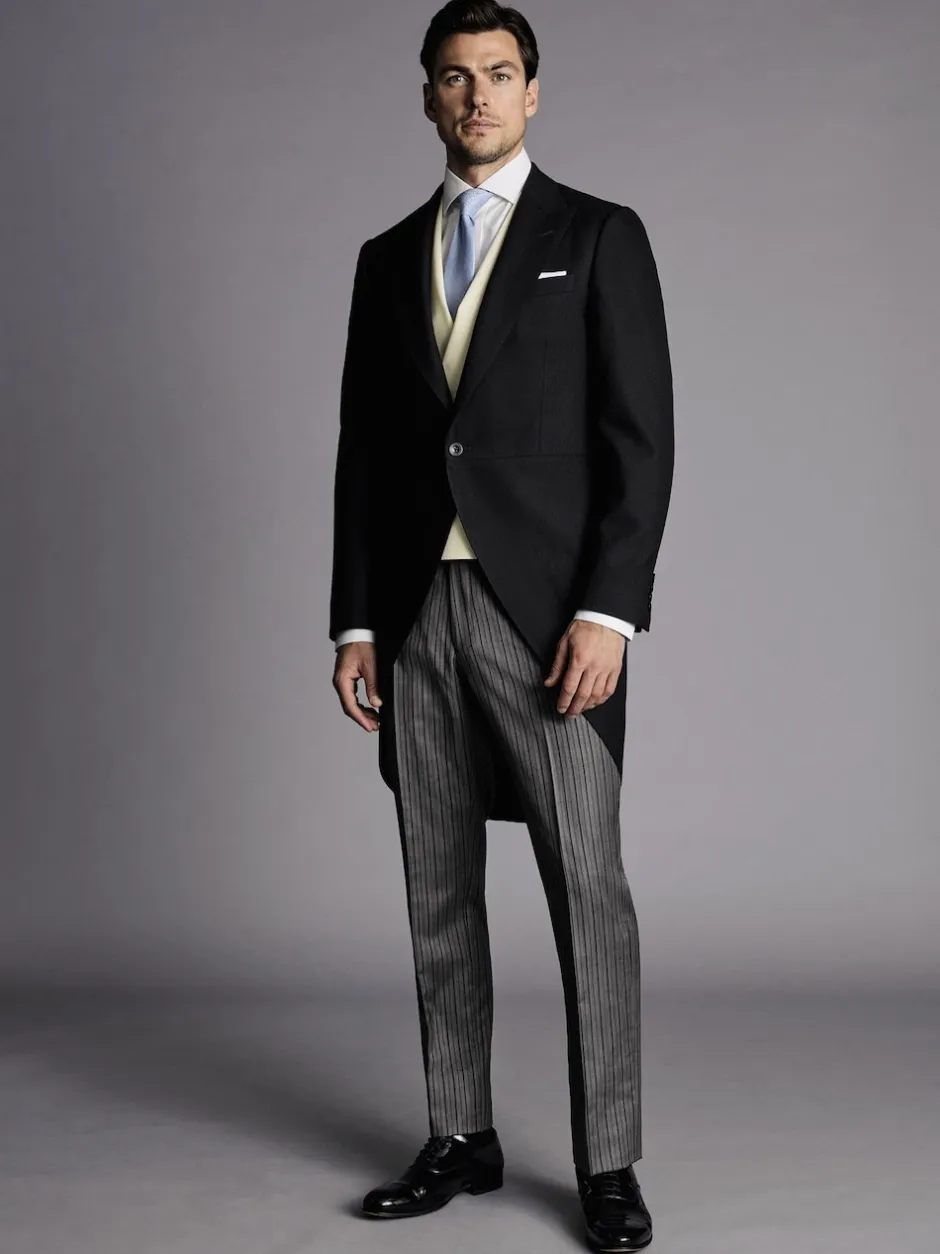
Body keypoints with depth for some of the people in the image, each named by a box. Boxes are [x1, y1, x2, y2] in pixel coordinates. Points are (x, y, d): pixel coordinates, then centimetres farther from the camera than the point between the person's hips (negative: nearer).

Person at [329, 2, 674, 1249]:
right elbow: (364, 451, 13)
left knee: (589, 888, -4)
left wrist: (609, 610, -14)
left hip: (548, 607, -4)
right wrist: (355, 619, 6)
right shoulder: (389, 257, 15)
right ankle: (461, 1138, 21)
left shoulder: (599, 236, 3)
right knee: (440, 889, 9)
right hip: (415, 612, 4)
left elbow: (639, 437, -5)